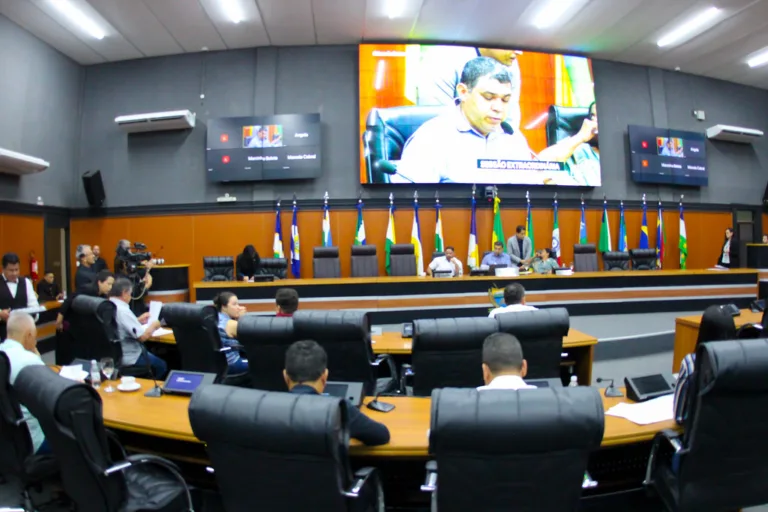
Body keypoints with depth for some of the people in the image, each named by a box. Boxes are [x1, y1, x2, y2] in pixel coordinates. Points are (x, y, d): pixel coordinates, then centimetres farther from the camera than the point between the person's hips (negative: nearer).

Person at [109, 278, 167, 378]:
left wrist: (138, 320, 14)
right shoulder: (123, 310, -26)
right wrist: (153, 325, -8)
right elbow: (142, 337, -25)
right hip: (129, 358, -9)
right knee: (162, 365, 12)